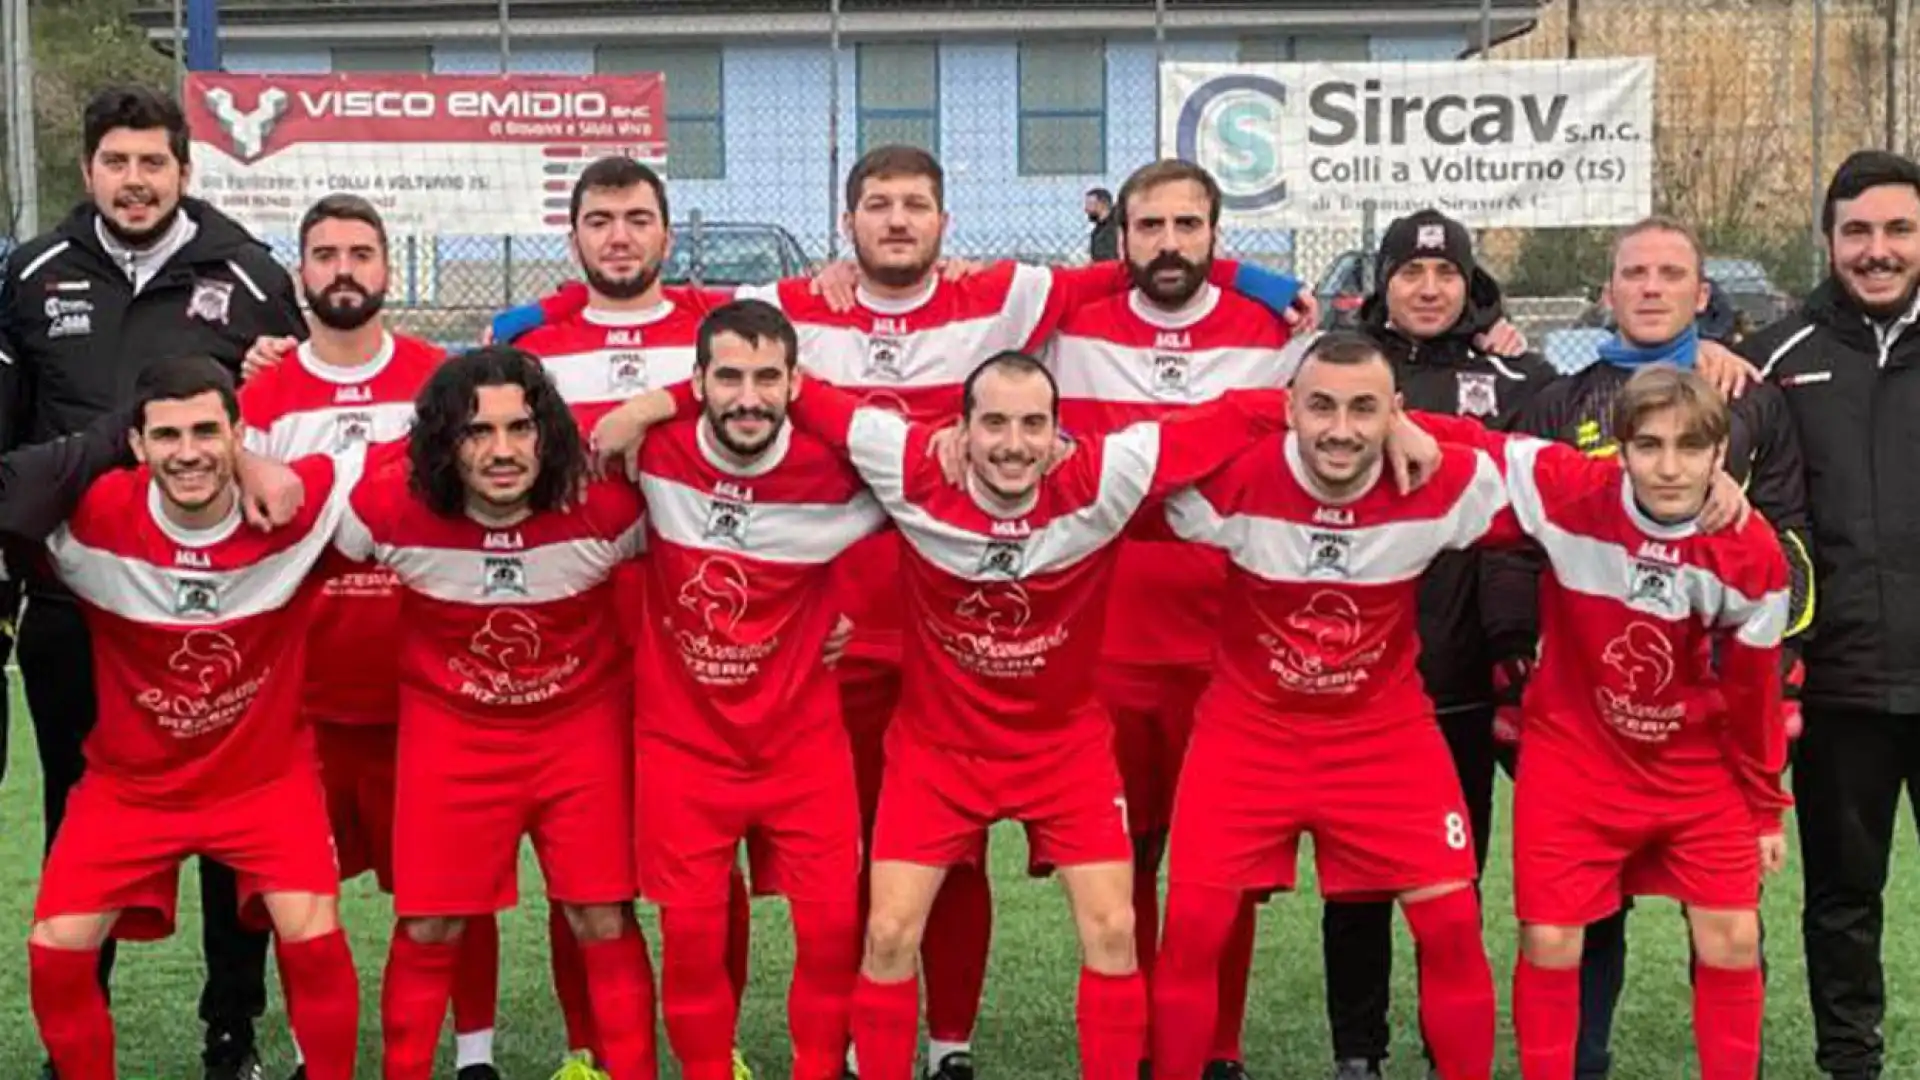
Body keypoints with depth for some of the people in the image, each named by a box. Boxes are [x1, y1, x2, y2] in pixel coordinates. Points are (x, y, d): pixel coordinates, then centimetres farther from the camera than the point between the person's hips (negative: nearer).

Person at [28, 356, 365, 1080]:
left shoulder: (299, 502, -19)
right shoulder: (91, 516, -20)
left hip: (267, 775, -1)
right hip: (130, 781, 1)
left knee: (313, 937, -19)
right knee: (55, 949, -10)